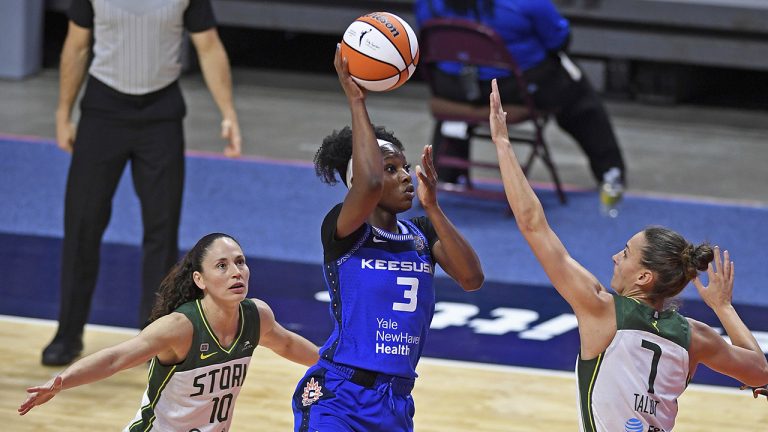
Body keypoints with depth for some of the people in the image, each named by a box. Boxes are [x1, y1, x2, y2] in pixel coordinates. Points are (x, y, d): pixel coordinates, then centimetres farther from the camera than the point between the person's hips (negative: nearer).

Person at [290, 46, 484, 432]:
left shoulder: (422, 233, 9)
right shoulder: (342, 230, -10)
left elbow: (471, 278, -7)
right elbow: (369, 185, -32)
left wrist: (432, 207, -12)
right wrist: (356, 101, -26)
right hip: (337, 399, -7)